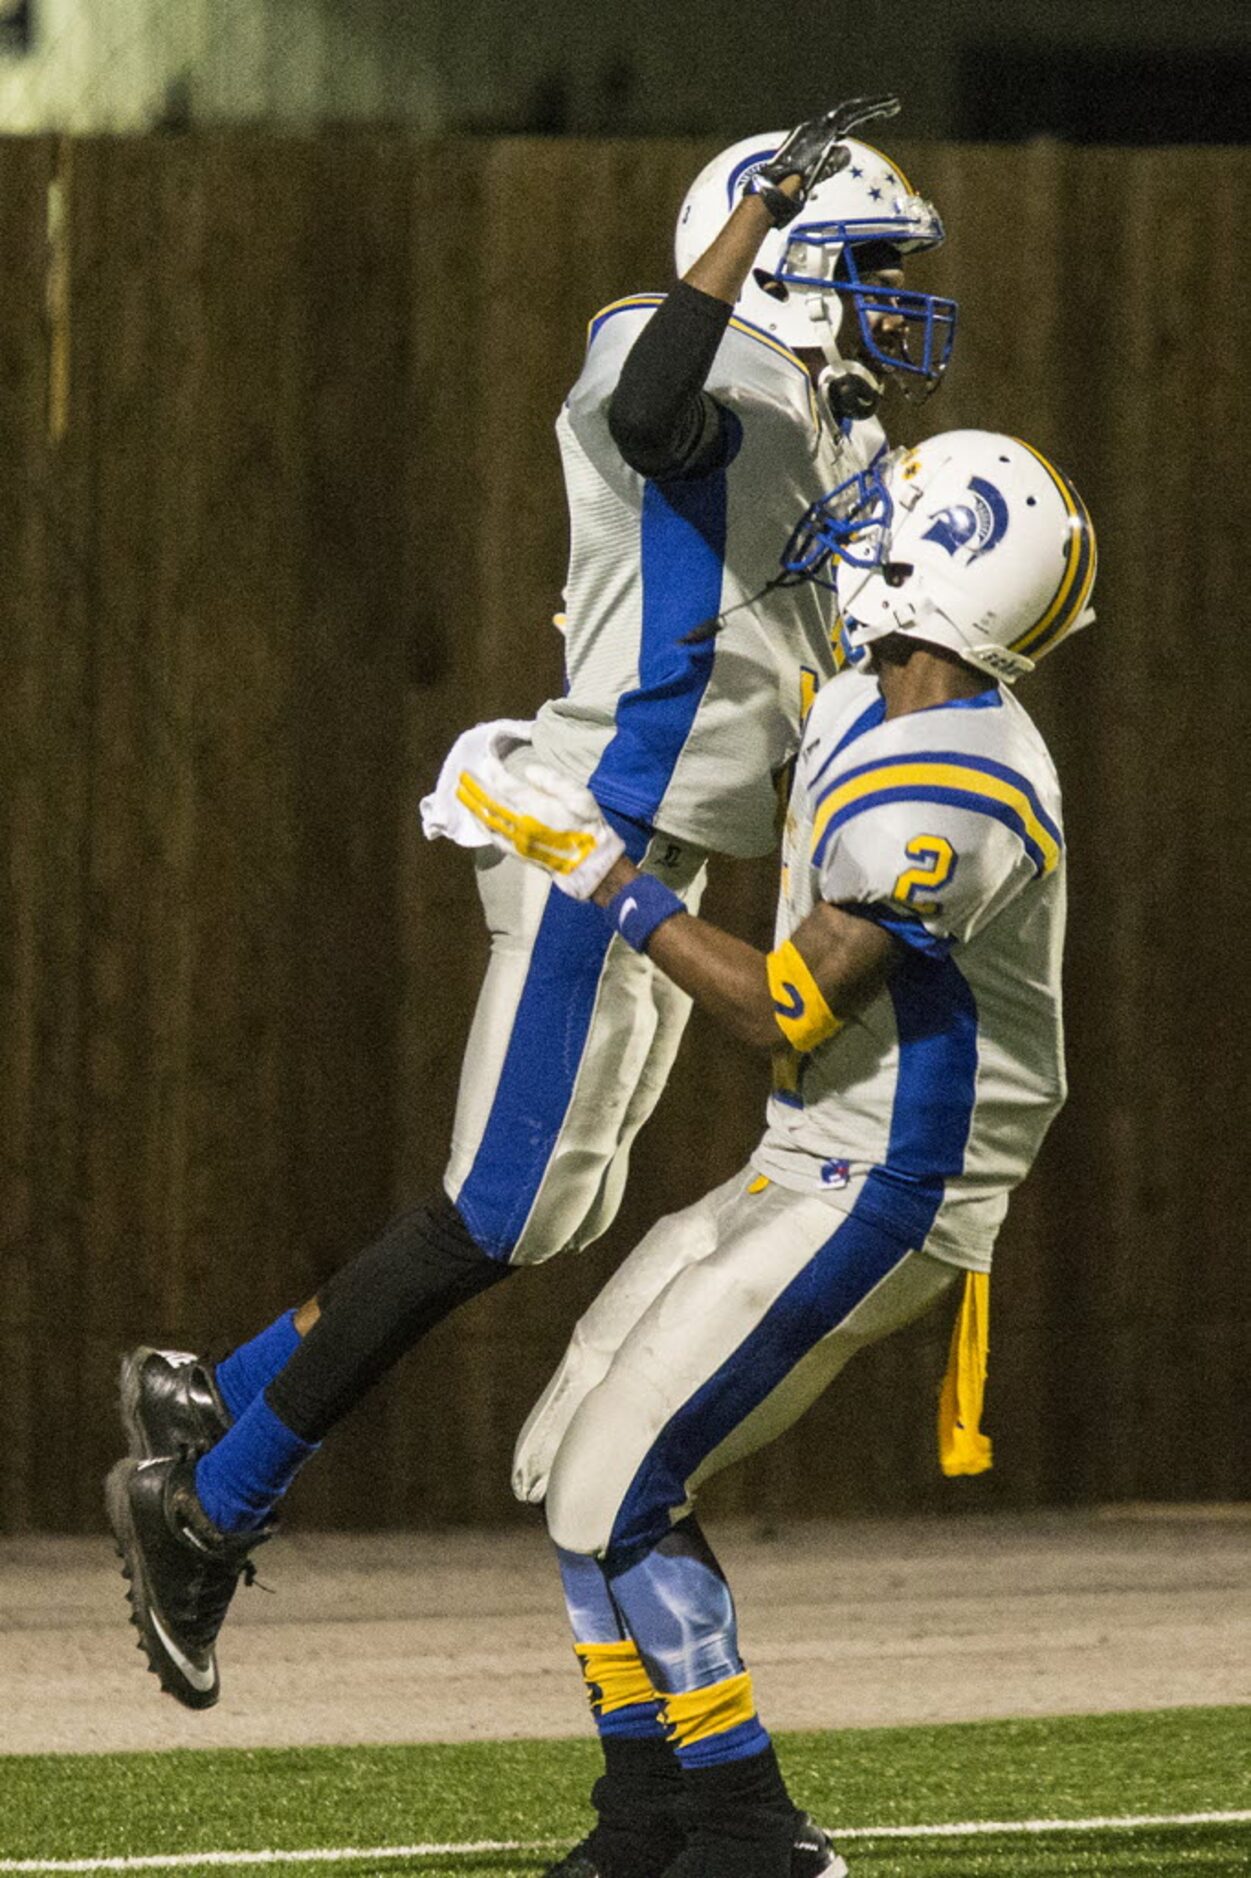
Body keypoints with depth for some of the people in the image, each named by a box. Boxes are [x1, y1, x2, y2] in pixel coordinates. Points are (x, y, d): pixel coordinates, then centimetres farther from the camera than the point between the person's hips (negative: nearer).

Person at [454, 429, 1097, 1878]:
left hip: (876, 1199, -10)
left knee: (617, 1496, -12)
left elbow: (785, 1008, -23)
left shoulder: (945, 799, -25)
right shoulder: (866, 713, 6)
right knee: (568, 1458, 10)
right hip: (811, 1170, 10)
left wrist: (603, 877, -18)